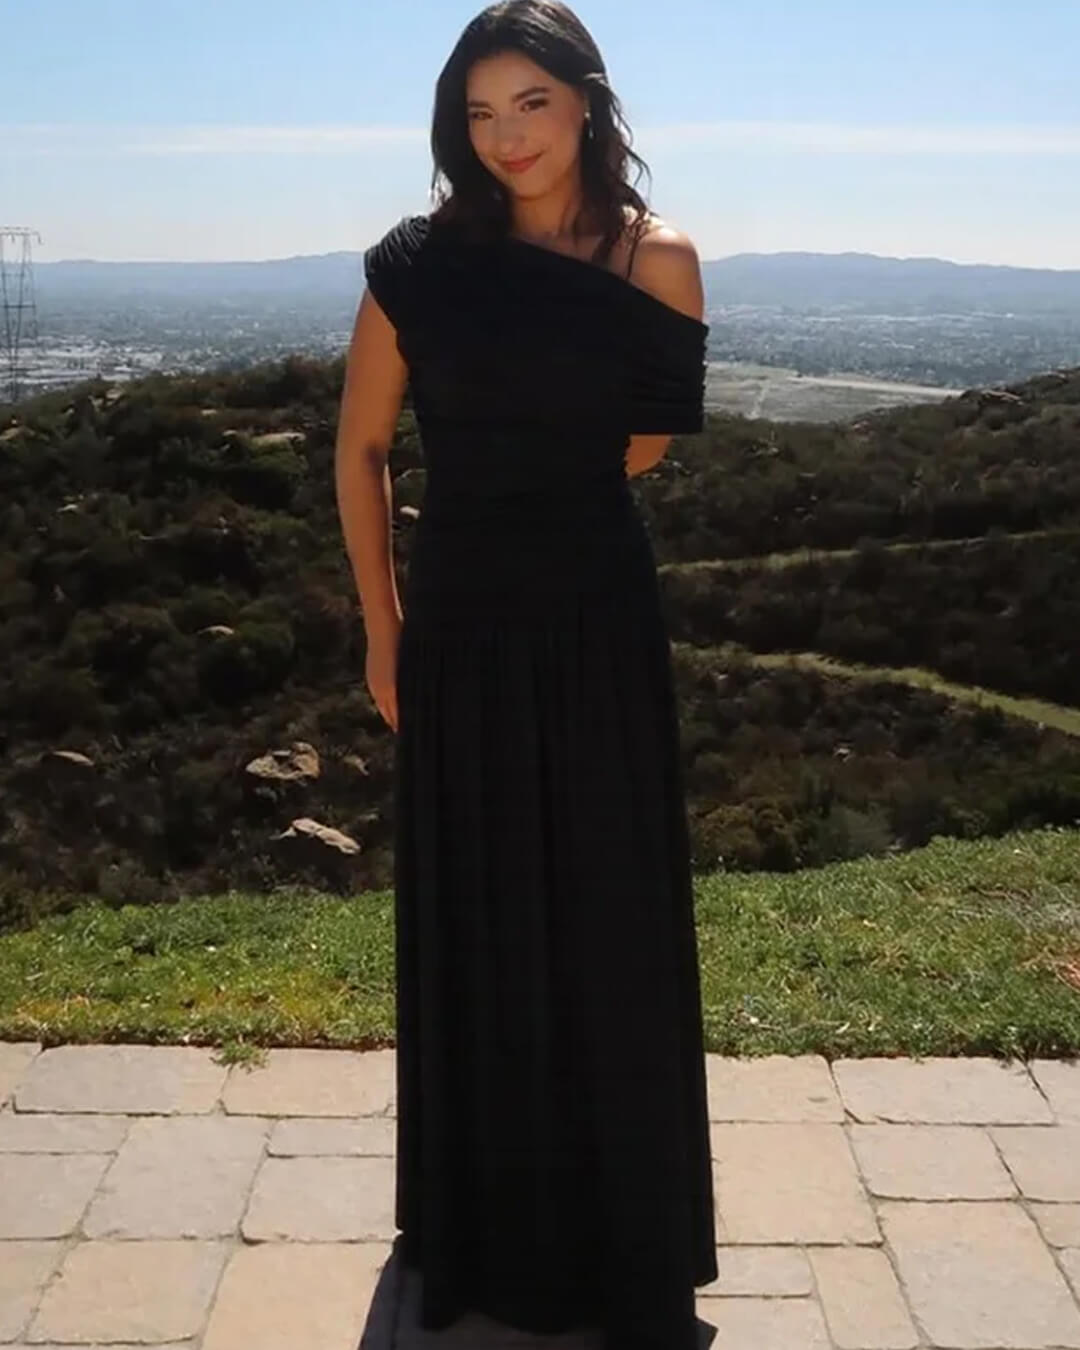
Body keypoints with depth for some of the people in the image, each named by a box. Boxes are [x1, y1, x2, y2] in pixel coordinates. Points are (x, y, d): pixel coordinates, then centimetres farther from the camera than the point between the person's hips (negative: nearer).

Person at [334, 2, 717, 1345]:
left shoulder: (657, 261, -4)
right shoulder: (422, 261, -3)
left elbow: (639, 450, 8)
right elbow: (358, 450, 2)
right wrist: (383, 627, 1)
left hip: (596, 620, 0)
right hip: (460, 625, 1)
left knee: (611, 921, 7)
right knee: (470, 923, 11)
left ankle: (625, 1237, 26)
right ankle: (487, 1227, 32)